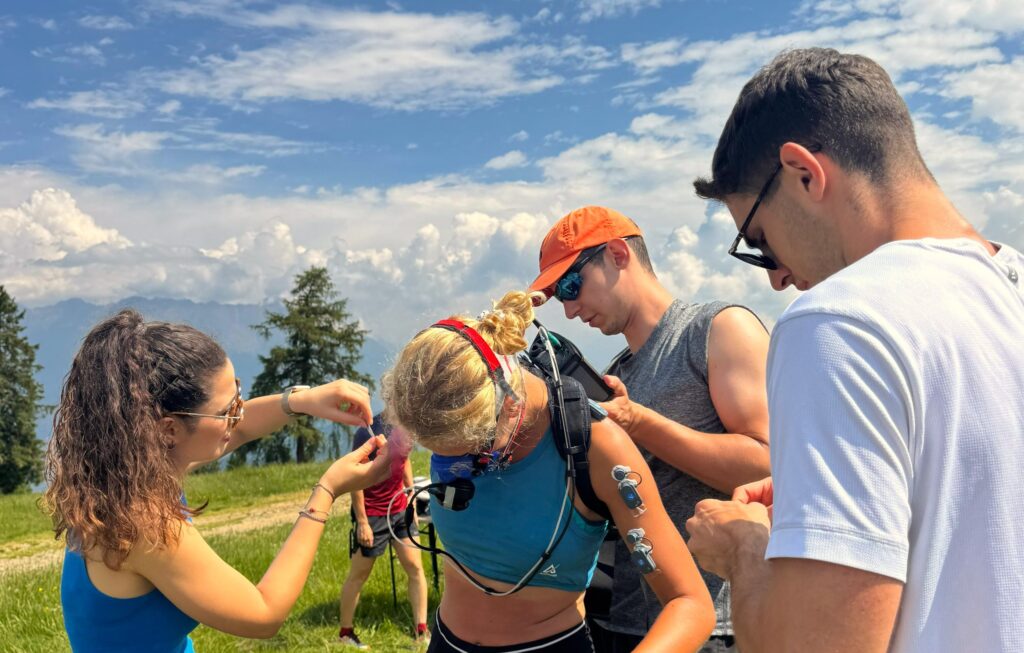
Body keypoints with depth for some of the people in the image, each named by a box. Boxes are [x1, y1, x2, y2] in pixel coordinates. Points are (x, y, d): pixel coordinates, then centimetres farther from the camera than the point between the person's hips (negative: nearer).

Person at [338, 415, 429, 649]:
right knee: (358, 575, 8)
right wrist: (362, 522, -18)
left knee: (415, 568, 3)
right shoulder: (367, 432, -20)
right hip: (372, 515, -6)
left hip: (400, 511, 6)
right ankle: (345, 632, 24)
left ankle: (421, 631, 10)